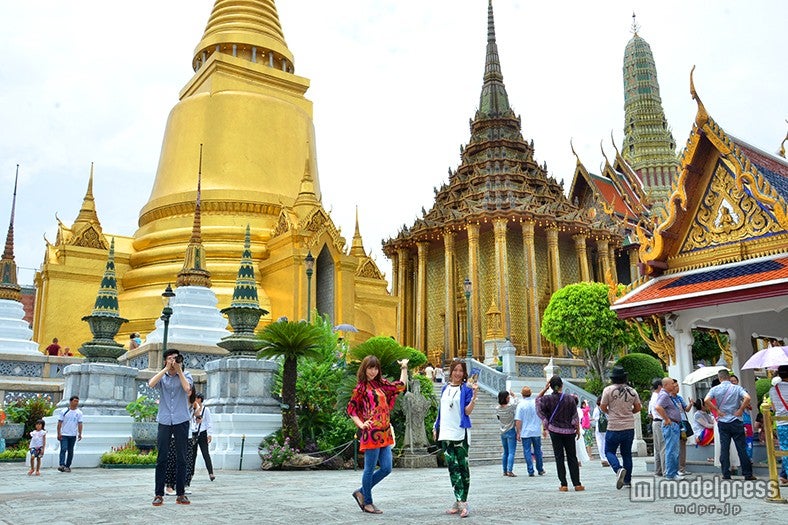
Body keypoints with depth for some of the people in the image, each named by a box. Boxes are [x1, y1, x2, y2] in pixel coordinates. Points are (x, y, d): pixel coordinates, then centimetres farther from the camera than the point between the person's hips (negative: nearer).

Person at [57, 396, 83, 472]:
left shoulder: (79, 413, 5)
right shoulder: (64, 411, 0)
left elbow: (80, 424, 4)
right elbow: (60, 423, 0)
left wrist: (80, 434, -4)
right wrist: (59, 433, -7)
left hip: (73, 435, 2)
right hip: (64, 434, -2)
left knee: (70, 451, 7)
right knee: (63, 449, -14)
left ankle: (68, 466, 14)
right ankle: (62, 465, -19)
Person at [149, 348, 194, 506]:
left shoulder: (185, 375, 7)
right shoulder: (161, 376, 9)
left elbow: (187, 388, -14)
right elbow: (151, 384, -12)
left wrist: (179, 369, -8)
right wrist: (166, 368, -10)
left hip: (181, 422, 0)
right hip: (164, 421, 0)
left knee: (181, 459, 4)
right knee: (161, 459, 0)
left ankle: (180, 494, 11)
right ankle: (158, 494, 6)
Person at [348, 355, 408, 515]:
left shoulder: (380, 384, 14)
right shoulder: (361, 388, -3)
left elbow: (401, 385, 21)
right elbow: (351, 410, -2)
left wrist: (404, 368, 21)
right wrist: (361, 424, -13)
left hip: (384, 433, 7)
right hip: (371, 433, -7)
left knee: (386, 468, 7)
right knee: (370, 469, 2)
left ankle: (361, 492, 22)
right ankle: (367, 502, 17)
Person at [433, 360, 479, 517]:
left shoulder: (466, 388, -3)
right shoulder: (445, 388, 13)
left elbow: (467, 411, -10)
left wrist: (474, 395, -21)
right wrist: (436, 428, 17)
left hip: (460, 433, -5)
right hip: (446, 433, 5)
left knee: (462, 467, -1)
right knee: (452, 467, 1)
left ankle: (462, 502, 3)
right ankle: (460, 502, 3)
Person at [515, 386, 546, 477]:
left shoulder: (521, 404, -11)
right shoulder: (537, 403, -1)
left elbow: (518, 420, -13)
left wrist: (518, 432, -6)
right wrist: (544, 429, 13)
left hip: (525, 432, -3)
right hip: (537, 431, 3)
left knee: (527, 451, 3)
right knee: (538, 451, 16)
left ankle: (531, 471, 1)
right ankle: (540, 470, 25)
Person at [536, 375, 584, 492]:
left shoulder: (547, 399, -9)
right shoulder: (570, 399, -7)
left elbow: (537, 399, 12)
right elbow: (575, 416, 0)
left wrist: (545, 388, 5)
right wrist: (578, 429, 10)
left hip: (554, 431, -1)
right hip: (569, 431, 1)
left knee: (559, 457, 4)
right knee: (572, 457, 8)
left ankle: (563, 485, 2)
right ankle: (577, 484, 7)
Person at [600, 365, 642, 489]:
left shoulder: (608, 390, -10)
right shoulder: (632, 391, 2)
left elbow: (603, 407, -5)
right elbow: (638, 408, 10)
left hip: (614, 428, -4)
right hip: (629, 427, 4)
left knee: (609, 451, 8)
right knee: (627, 453, 15)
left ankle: (619, 469, -18)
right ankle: (627, 480, 19)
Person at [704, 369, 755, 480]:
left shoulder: (715, 389, 0)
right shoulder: (736, 388, -2)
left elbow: (706, 400, -14)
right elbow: (747, 398, -18)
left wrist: (717, 410, -5)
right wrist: (740, 410, -8)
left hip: (722, 422, 1)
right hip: (736, 421, -1)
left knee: (724, 448, 4)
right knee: (741, 448, 4)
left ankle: (726, 474, 5)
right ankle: (748, 474, 9)